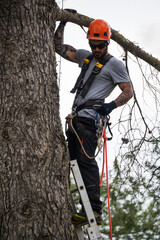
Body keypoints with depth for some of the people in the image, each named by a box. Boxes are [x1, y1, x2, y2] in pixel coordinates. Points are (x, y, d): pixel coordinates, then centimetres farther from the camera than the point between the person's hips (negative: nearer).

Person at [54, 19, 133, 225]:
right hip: (76, 115, 9)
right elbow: (59, 47, 24)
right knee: (70, 159, 9)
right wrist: (62, 23, 19)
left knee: (86, 160, -18)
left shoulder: (114, 64, 0)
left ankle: (94, 210, -23)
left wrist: (111, 106, -19)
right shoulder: (85, 56, 20)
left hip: (90, 117, -9)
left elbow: (128, 91, -4)